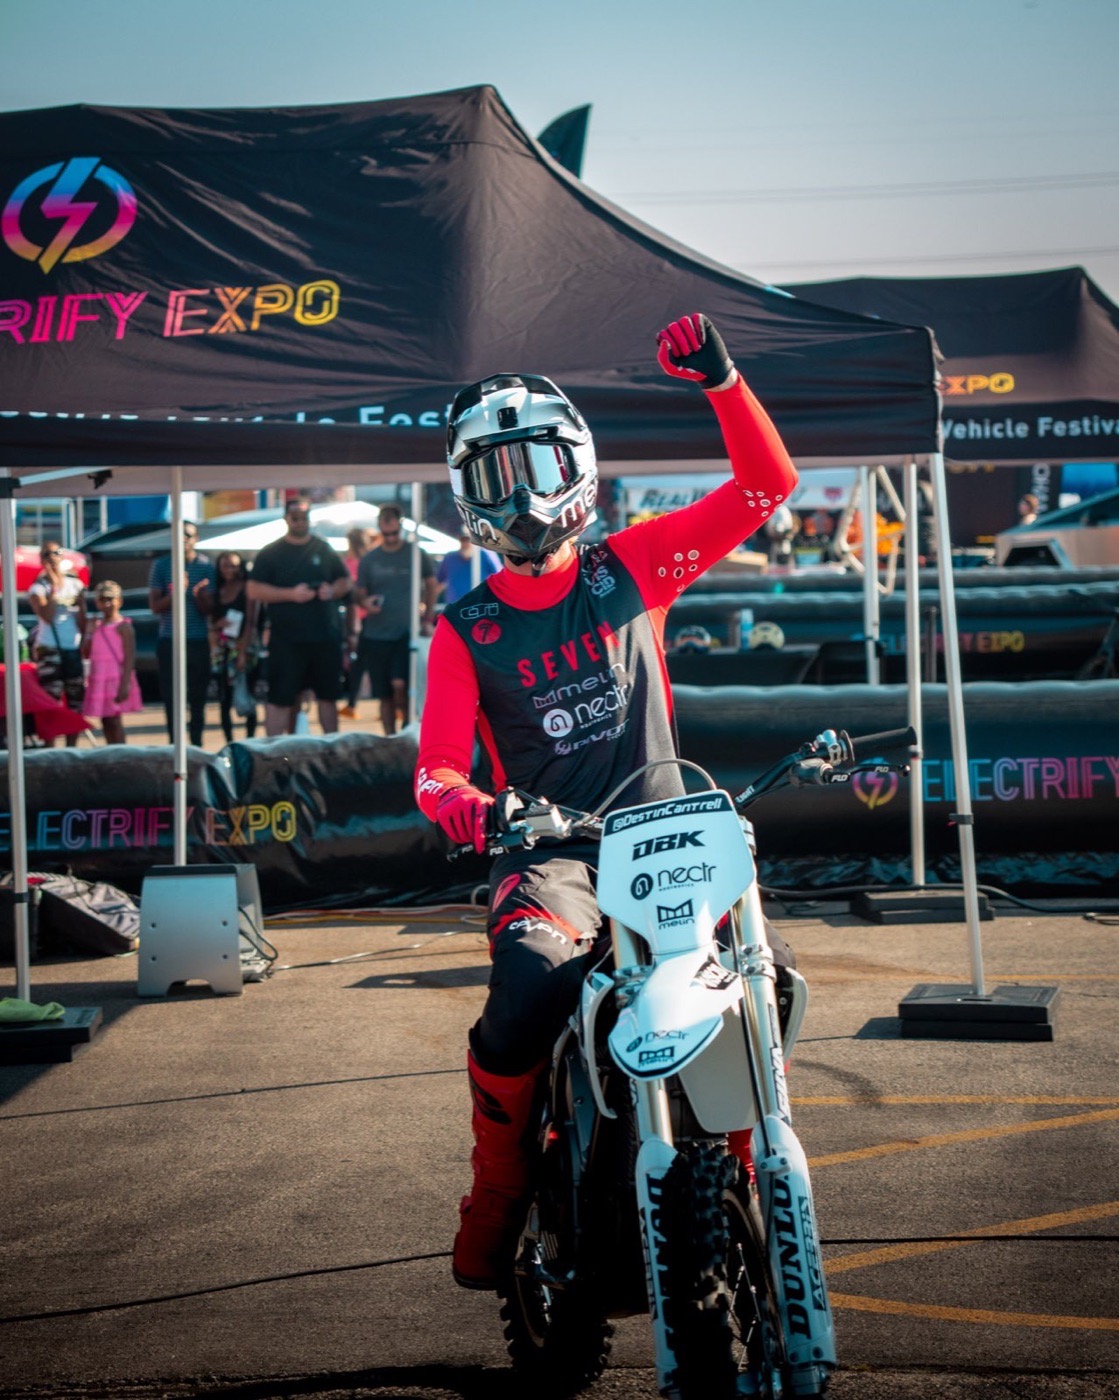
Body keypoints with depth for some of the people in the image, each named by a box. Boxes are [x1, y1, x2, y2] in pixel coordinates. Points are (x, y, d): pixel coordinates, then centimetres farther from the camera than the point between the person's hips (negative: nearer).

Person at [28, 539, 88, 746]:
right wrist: (54, 588, -14)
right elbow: (47, 616, -17)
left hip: (74, 649, 4)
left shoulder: (75, 584, 9)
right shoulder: (38, 588, -1)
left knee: (75, 698, 6)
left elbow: (82, 620, 10)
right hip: (49, 650, -4)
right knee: (51, 700, -7)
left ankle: (71, 747, 14)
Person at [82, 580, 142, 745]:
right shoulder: (97, 626, 13)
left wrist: (125, 684, -22)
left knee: (113, 720, -8)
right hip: (99, 681, 7)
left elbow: (129, 657, -14)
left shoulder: (123, 626, -8)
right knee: (105, 721, 9)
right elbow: (86, 653, 13)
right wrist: (89, 635, -5)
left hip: (116, 680, -7)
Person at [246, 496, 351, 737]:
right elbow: (254, 590, -5)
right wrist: (291, 594, -16)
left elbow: (345, 582, 16)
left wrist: (332, 591, -7)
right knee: (281, 698, -5)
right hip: (286, 640, -3)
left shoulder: (325, 550, 11)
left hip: (326, 636, 3)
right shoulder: (270, 554, 1)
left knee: (328, 695, 12)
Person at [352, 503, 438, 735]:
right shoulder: (369, 560, 6)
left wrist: (427, 620, 3)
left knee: (399, 684, -19)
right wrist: (365, 603, -14)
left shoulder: (417, 554, 2)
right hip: (376, 635, 3)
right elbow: (359, 594, 10)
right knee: (384, 695, 6)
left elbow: (431, 585, 11)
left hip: (407, 631, -3)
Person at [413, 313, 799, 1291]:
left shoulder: (628, 569, 9)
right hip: (548, 851, -2)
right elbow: (435, 768, -3)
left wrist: (721, 381, -8)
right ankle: (495, 1207, -9)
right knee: (528, 989, -33)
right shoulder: (466, 632, 6)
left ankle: (743, 1160, 4)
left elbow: (766, 485, 5)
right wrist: (464, 805, -27)